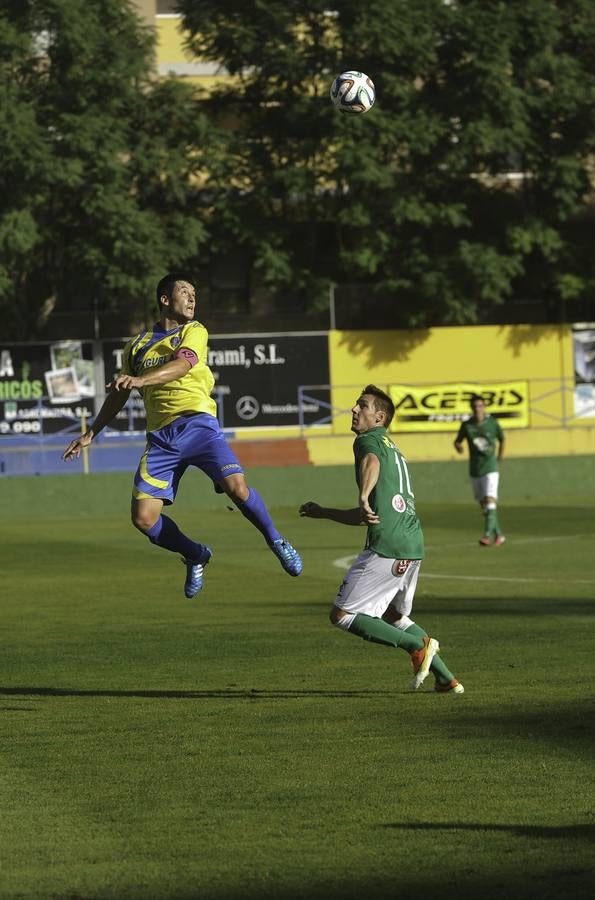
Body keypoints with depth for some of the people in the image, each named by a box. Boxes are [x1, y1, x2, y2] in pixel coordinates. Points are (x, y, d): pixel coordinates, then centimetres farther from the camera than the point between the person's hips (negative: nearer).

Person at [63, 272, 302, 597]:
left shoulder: (194, 331, 9)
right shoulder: (137, 345, 18)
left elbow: (182, 363, -13)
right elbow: (119, 394, 29)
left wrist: (142, 379, -29)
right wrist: (90, 433, 28)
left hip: (197, 422, -3)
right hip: (160, 437, 3)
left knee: (236, 487, -24)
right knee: (143, 519, -8)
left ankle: (276, 542, 2)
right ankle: (196, 556, 18)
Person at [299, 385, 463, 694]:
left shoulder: (369, 440, 0)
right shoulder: (394, 450, 28)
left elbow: (371, 463, -28)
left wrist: (365, 497, -42)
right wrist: (323, 512, 33)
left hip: (386, 548, -9)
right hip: (413, 544, 9)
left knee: (342, 615, -2)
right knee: (394, 616, 26)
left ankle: (418, 645, -11)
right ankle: (446, 679, 18)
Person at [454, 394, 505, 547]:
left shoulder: (492, 423, -3)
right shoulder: (466, 425, -1)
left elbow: (502, 439, 13)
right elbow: (457, 441, 8)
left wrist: (499, 457, 12)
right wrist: (458, 447, -15)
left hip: (490, 469, -3)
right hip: (475, 470, 3)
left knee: (490, 500, -18)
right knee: (483, 504, 9)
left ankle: (488, 534, -22)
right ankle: (498, 534, 22)